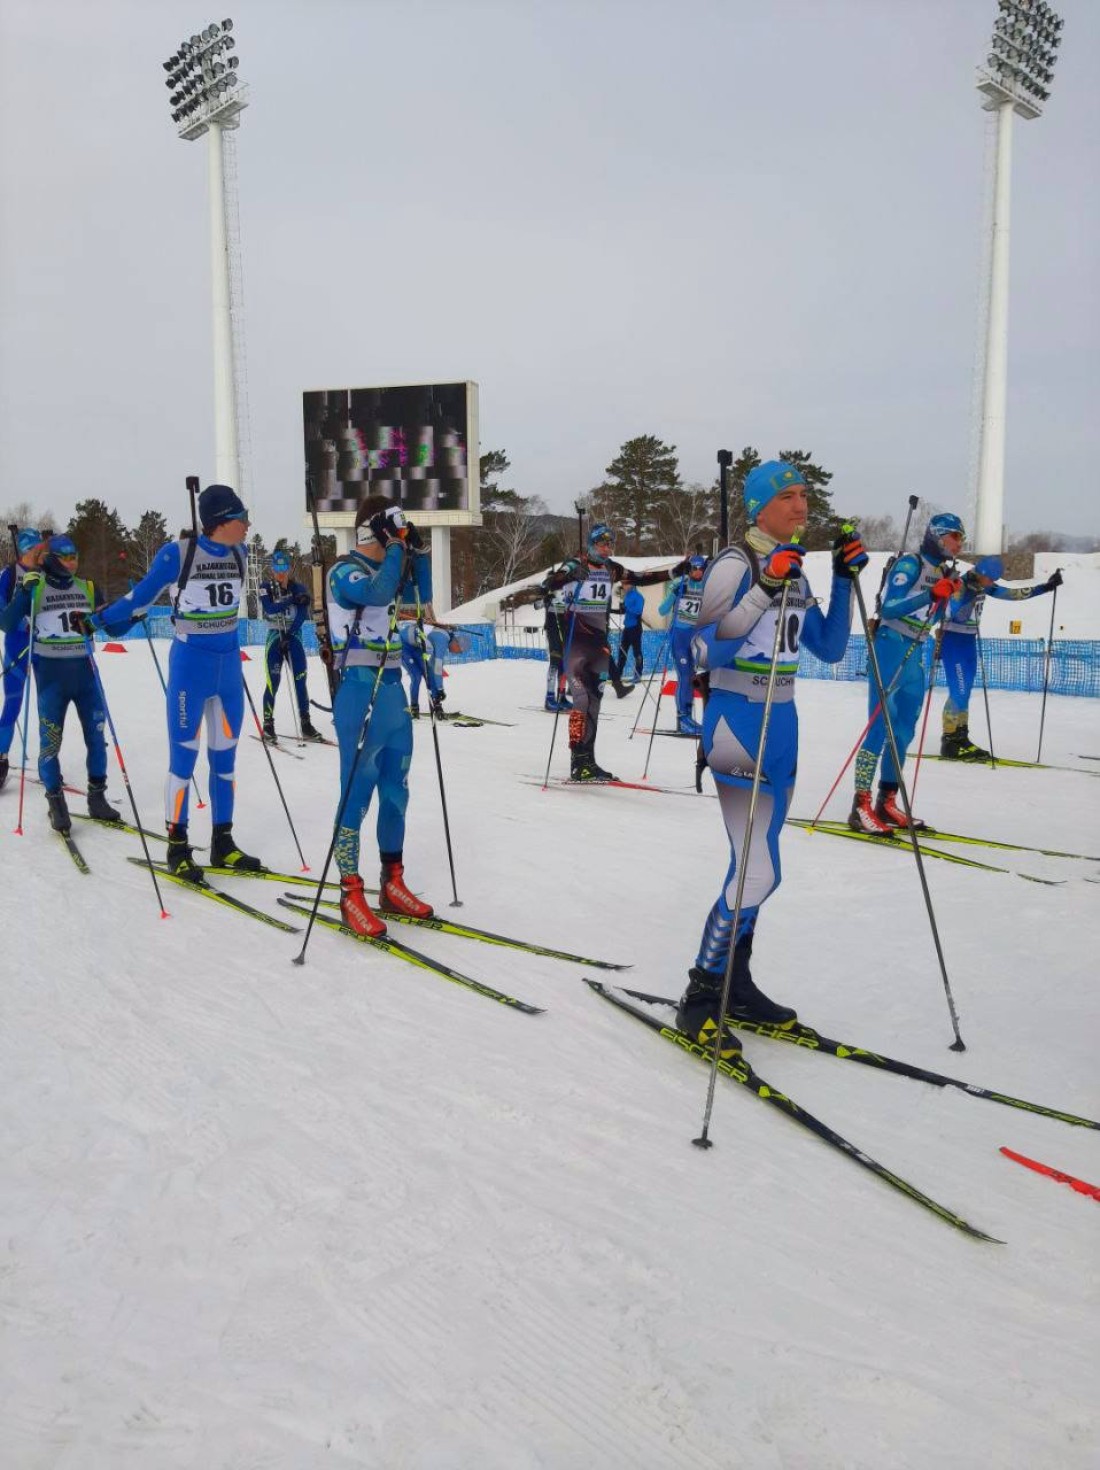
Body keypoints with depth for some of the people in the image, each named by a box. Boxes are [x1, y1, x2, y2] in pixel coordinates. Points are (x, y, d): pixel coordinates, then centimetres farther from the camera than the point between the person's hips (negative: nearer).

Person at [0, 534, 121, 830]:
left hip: (84, 670, 4)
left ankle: (97, 798, 17)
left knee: (96, 734, 5)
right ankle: (56, 803, 12)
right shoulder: (35, 587, -2)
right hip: (51, 673, -3)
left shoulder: (86, 588, 8)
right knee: (50, 740, 0)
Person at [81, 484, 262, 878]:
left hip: (230, 664, 6)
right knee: (183, 758, 0)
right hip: (190, 664, -5)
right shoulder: (177, 554, -14)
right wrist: (97, 619, 8)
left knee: (225, 758, 10)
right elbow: (142, 595, -1)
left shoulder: (239, 553, 3)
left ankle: (223, 843, 20)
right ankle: (177, 847, 11)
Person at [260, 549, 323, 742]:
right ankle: (268, 724, 0)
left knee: (300, 681, -3)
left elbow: (302, 615, -10)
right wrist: (293, 600, -28)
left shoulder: (298, 588, 0)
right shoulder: (265, 588, -1)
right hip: (274, 637, -1)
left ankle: (306, 724, 0)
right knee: (273, 682, -9)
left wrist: (288, 636, -21)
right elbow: (269, 609, -18)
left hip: (294, 637, 1)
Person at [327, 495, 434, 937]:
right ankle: (351, 894, 0)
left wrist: (417, 553, 8)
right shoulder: (345, 570, -9)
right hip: (359, 689, -8)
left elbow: (421, 598, 16)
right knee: (357, 791, -6)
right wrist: (395, 547, -18)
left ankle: (393, 884, 20)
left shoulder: (388, 568, 15)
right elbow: (377, 594, -27)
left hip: (392, 686, 8)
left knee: (396, 789, 11)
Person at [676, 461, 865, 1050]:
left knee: (757, 866, 12)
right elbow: (707, 652, -20)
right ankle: (699, 999, 1)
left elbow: (829, 649, 14)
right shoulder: (736, 564, -11)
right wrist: (764, 590, -27)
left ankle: (734, 983, 24)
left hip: (782, 724, 8)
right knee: (758, 871, -12)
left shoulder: (793, 571, 13)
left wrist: (844, 579, 5)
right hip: (739, 721, -8)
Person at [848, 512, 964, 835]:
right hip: (891, 647, -9)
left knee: (904, 731, 10)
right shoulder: (910, 564, -10)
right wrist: (932, 594, -23)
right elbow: (889, 607, -19)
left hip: (914, 654, 9)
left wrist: (949, 596, 5)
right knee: (880, 727, -12)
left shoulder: (943, 571, 14)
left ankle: (886, 802, 17)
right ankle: (860, 807, -11)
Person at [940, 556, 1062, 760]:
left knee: (964, 694, 8)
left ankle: (961, 739, 12)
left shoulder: (983, 586, 8)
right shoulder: (960, 585, -17)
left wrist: (1045, 587, 15)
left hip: (969, 642, 9)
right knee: (959, 692, -12)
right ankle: (949, 743, -8)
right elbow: (958, 614, -30)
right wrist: (971, 591, -39)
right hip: (952, 640, -9)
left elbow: (1013, 594, 16)